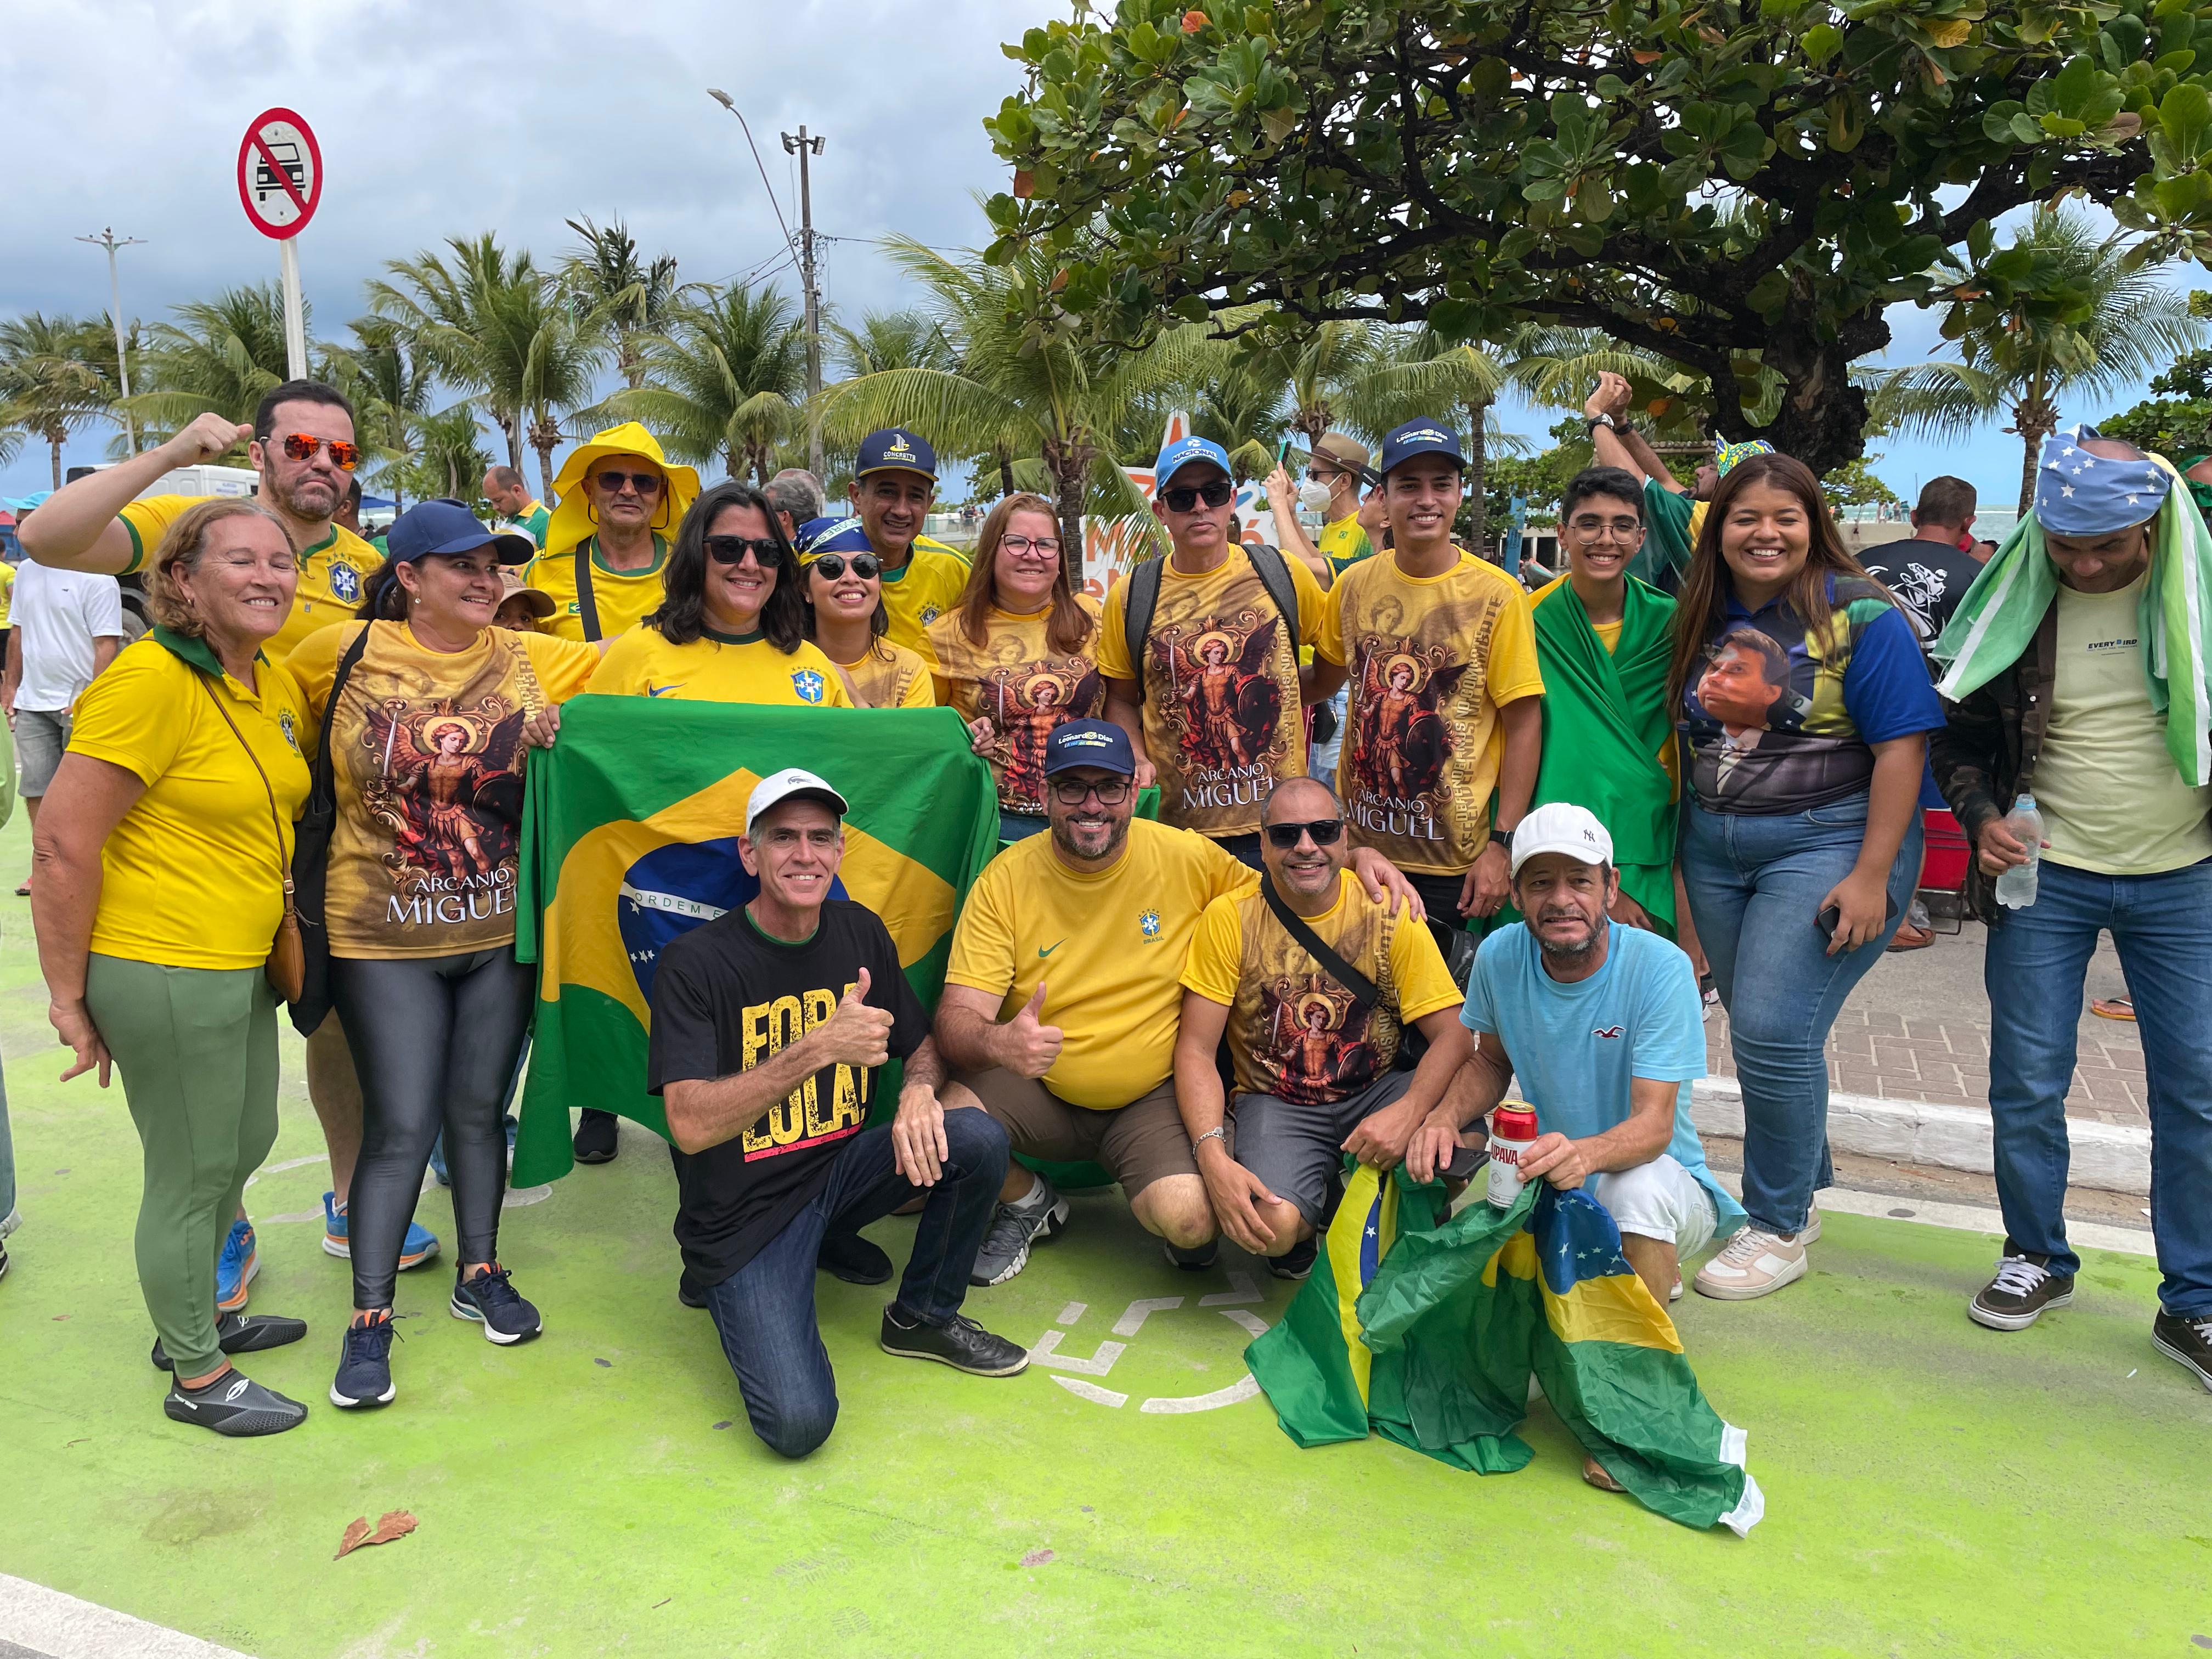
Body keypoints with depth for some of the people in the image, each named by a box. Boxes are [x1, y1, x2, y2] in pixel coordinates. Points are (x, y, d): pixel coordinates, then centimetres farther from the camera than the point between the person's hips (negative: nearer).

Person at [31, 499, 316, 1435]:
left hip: (243, 966, 9)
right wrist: (70, 997, -14)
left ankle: (196, 1318, 45)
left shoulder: (276, 687, 6)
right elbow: (61, 843, -19)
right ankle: (197, 1380, 26)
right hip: (164, 971, -9)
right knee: (192, 1174, 6)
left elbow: (297, 793, 22)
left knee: (246, 1144, 23)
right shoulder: (151, 682, -19)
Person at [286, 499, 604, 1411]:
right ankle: (369, 1317, 15)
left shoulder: (528, 658, 1)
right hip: (385, 941, -2)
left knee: (478, 1106, 15)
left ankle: (480, 1272, 33)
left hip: (502, 933, 3)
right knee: (400, 1125, 0)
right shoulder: (344, 654, -4)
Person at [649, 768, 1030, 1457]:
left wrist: (920, 1091, -14)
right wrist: (817, 1050, -33)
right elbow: (691, 1128, -24)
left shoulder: (862, 934, 1)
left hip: (841, 1168, 5)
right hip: (742, 1212, -5)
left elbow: (924, 1044, 11)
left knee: (979, 1137, -21)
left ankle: (923, 1316, 6)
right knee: (798, 1422, -21)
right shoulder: (695, 964, -16)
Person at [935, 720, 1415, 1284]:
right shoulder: (1004, 881, -10)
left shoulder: (1188, 856, -7)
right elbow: (957, 1018, -15)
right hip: (1038, 1090, 1)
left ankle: (1172, 1210, 13)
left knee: (1189, 1220, -29)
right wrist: (998, 1042, -40)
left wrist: (1358, 857, -11)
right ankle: (1029, 1203, 8)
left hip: (1153, 1096, -1)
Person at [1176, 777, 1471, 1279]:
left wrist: (1408, 1112, -31)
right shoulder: (1230, 918, -8)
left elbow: (1453, 1035, -10)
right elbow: (1196, 1050, -9)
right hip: (1276, 1104, -1)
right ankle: (1304, 1230, 10)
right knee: (1274, 1225, -30)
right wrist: (1213, 1156, -25)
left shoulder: (1390, 914, -6)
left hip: (1377, 1091, 1)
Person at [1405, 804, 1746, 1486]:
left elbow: (1654, 1125, -29)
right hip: (1545, 1183, 6)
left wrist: (1583, 1153, -51)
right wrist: (1449, 1115, -14)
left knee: (1638, 1185, -39)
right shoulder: (1500, 957, -8)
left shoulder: (1660, 967, -21)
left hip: (1665, 1182, -5)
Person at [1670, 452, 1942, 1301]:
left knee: (1773, 1030, -11)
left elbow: (1901, 748, -12)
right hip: (1714, 848, 6)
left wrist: (1872, 875, -17)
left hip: (1825, 843, -5)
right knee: (1762, 1031, 12)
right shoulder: (1702, 618, 7)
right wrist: (1676, 854, 12)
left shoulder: (1860, 616, -8)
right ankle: (1801, 1189, 33)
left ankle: (1779, 1227, 7)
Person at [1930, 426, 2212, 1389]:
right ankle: (2037, 1257, 26)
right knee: (2026, 1083, 5)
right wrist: (1981, 815, -9)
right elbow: (1961, 733, 7)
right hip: (2044, 878, 0)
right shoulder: (2015, 603, -4)